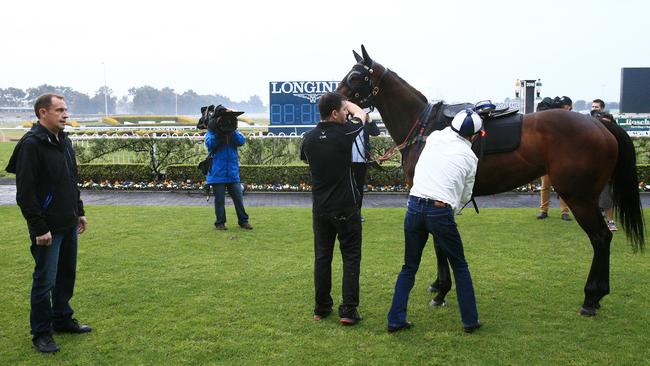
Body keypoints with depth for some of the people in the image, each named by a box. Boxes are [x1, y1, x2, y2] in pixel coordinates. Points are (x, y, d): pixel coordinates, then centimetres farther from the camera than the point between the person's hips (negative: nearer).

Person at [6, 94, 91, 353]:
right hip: (48, 229, -8)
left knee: (67, 274, 17)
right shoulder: (31, 144, -16)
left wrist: (79, 212, 18)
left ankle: (63, 320, 32)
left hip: (69, 225, 8)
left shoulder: (64, 141, 11)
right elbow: (25, 192, -20)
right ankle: (41, 333, 15)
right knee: (45, 280, 2)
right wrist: (39, 228, -20)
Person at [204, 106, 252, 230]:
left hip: (233, 172, 3)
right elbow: (209, 144, -14)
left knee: (238, 198, 5)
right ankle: (220, 223, 13)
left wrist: (232, 131, -17)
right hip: (217, 173, -3)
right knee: (219, 199, 4)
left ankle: (243, 221, 14)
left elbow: (241, 141, -7)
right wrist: (218, 133, -21)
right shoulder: (211, 132, 3)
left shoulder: (233, 132, 10)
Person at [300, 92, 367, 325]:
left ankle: (321, 308, 20)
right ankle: (348, 311, 4)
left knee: (322, 257, 13)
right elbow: (360, 113, 7)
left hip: (320, 208, 5)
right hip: (346, 208, -5)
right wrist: (345, 102, 24)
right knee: (351, 258, 5)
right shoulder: (344, 133, -14)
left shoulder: (309, 138, 0)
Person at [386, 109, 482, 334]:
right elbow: (465, 196, 14)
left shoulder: (435, 137, 11)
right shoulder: (470, 158, 5)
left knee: (409, 267, 16)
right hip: (441, 211, -3)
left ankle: (395, 320, 15)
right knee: (460, 267, 16)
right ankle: (470, 321, 23)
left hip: (414, 206, 3)